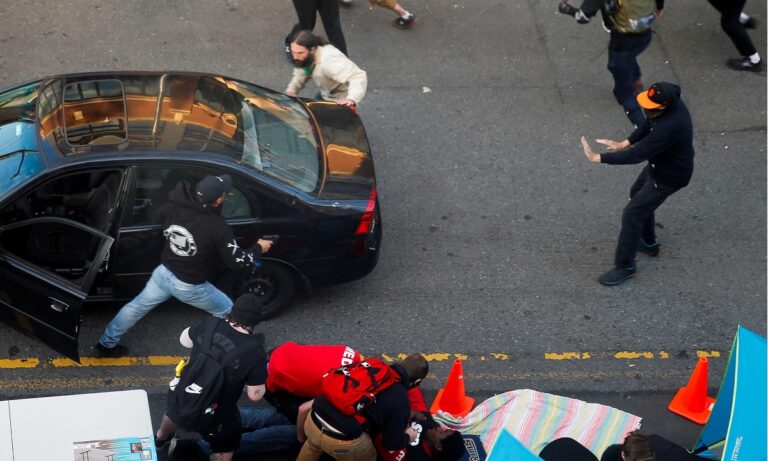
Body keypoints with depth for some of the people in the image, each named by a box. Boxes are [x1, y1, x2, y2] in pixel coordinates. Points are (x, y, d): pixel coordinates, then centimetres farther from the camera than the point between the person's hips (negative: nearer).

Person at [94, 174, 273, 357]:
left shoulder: (174, 207, -16)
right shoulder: (218, 228, -30)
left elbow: (159, 216, 9)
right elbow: (237, 260, -18)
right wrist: (259, 249, -1)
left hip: (164, 273, 5)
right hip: (190, 286, -5)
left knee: (138, 306, 26)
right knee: (226, 311, 20)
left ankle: (106, 344, 38)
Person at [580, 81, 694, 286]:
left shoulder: (669, 127, -42)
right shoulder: (672, 102, -15)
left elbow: (637, 154, -40)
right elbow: (648, 124, 3)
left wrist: (598, 158, -37)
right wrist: (624, 143, -7)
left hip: (669, 176, -9)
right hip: (660, 164, 9)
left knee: (632, 215, 0)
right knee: (637, 194, 29)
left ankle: (624, 266, 17)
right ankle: (648, 243, 49)